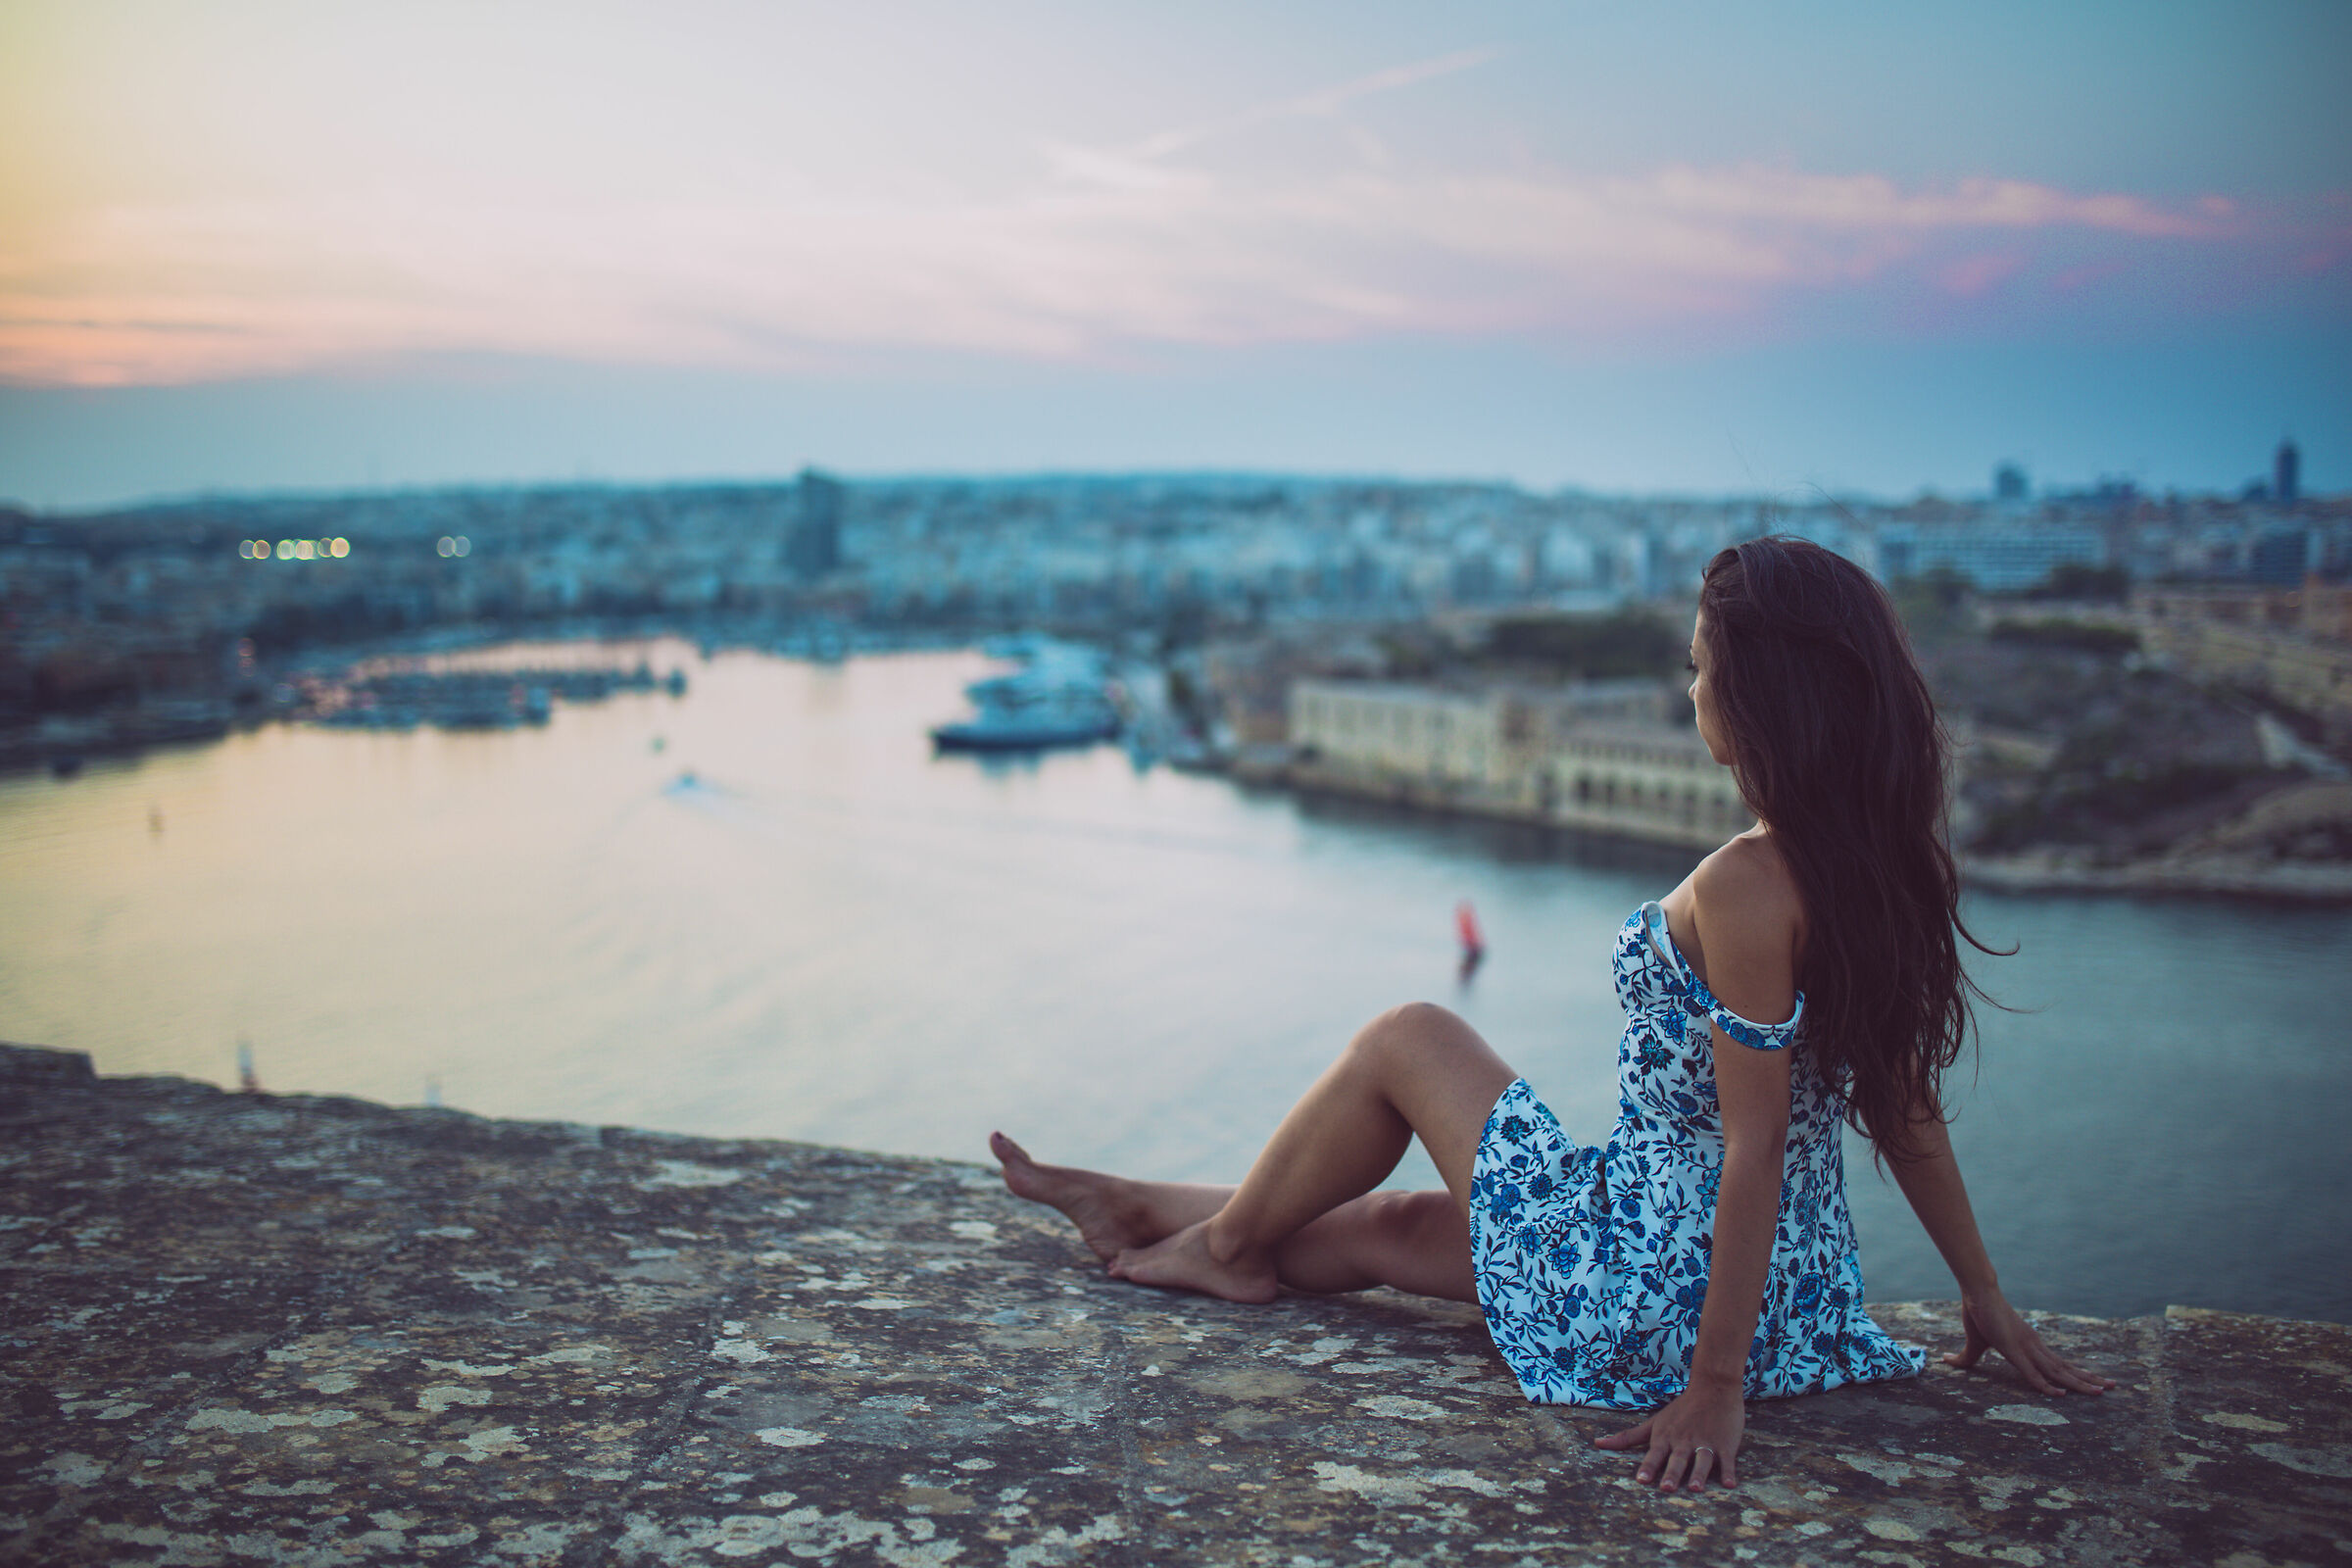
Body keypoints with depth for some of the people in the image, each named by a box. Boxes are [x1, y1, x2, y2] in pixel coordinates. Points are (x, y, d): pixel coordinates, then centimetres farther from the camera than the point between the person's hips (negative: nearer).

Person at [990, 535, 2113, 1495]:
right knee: (1382, 1228, 22)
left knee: (1406, 1040, 9)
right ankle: (1146, 1212, 41)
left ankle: (1225, 1244, 28)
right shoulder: (1878, 864, -1)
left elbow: (1757, 1147, -25)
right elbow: (1905, 1107, 5)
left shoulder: (1745, 886, -26)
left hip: (1660, 1300, -8)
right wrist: (1984, 1293, 14)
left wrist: (1716, 1385, -19)